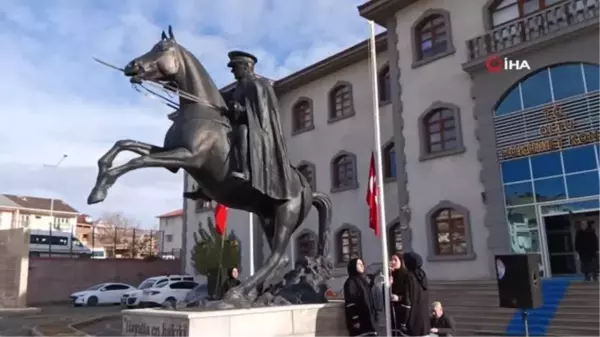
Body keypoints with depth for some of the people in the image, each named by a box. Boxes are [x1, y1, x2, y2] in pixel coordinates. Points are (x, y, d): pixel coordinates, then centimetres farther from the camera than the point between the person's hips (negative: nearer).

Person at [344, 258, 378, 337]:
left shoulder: (363, 281, 18)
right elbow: (350, 303, -14)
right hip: (359, 321, -8)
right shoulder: (350, 282, -7)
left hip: (369, 319, 8)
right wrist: (354, 320, -20)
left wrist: (374, 315, 15)